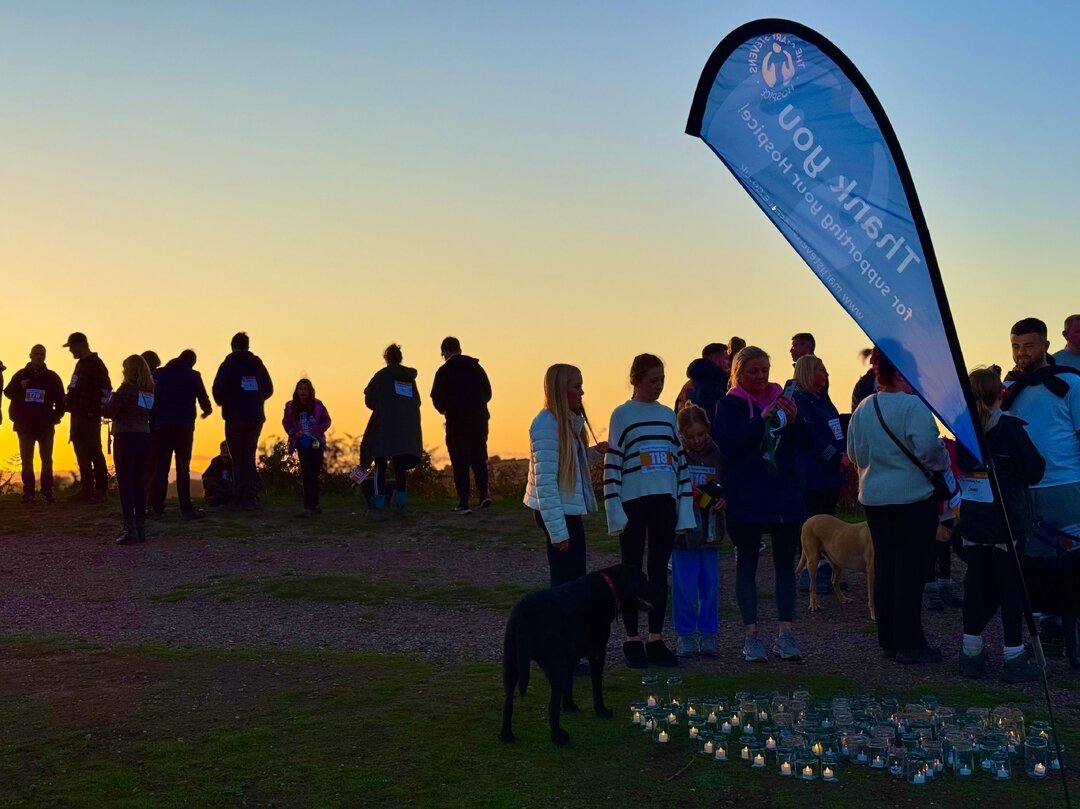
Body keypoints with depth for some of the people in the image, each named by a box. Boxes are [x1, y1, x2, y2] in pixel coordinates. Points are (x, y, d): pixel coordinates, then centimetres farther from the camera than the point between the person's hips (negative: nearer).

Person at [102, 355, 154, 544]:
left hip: (126, 438, -7)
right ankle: (141, 529, 14)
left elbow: (109, 410, -17)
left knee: (125, 484, -3)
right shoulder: (149, 391, 9)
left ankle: (130, 530, -10)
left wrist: (105, 405, 6)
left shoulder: (127, 388, -11)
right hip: (144, 437, 7)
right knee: (138, 483, 14)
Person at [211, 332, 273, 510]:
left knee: (238, 458, 4)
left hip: (235, 417, -3)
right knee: (250, 457, 14)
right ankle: (252, 498, 7)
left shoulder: (228, 365, -5)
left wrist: (223, 403, 9)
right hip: (256, 417, 3)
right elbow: (269, 389, 7)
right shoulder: (258, 364, 7)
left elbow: (218, 389, -12)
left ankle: (241, 499, -1)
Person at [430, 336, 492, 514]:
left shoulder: (444, 371, -5)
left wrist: (444, 409, 15)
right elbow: (487, 393, 8)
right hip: (479, 420, 3)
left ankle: (464, 503, -1)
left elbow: (437, 398, -6)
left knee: (460, 462, 2)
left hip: (457, 422, -3)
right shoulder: (476, 367, 6)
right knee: (479, 459, 16)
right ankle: (484, 493, 1)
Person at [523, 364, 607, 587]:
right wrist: (557, 529, -23)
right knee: (565, 583, -6)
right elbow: (545, 481, -22)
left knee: (576, 578, 13)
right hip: (557, 512, -9)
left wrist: (594, 453, 2)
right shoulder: (547, 424, -18)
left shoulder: (568, 421, 10)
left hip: (570, 510, 9)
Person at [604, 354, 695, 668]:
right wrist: (615, 511, -11)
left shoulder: (668, 415, 12)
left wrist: (685, 507, 6)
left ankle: (655, 639, 14)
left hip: (665, 501, 4)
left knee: (659, 571, 7)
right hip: (633, 502, -4)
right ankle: (632, 640, 8)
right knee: (632, 571, 2)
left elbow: (680, 459, 13)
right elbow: (612, 463, -4)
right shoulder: (622, 415, -1)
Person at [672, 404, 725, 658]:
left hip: (710, 531, 2)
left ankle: (708, 633, 18)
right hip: (683, 531, -2)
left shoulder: (718, 455, 3)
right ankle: (686, 634, 13)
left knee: (710, 586, 7)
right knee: (684, 587, 2)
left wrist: (723, 499, -11)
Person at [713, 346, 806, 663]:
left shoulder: (781, 399, 11)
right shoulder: (729, 405, 0)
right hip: (746, 497, -4)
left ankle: (785, 633, 6)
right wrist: (761, 420, -23)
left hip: (785, 494, 4)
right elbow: (728, 443, -16)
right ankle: (752, 634, 6)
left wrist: (793, 420, -13)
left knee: (786, 563, 3)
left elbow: (801, 441, 7)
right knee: (747, 563, 2)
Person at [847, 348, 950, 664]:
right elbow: (927, 448, -19)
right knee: (911, 569, -1)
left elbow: (855, 453, 14)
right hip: (913, 496, -7)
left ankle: (889, 640, 16)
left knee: (884, 566, 11)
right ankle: (909, 643, 2)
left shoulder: (863, 408, 8)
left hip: (874, 498, 7)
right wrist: (942, 462, 0)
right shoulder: (913, 405, -14)